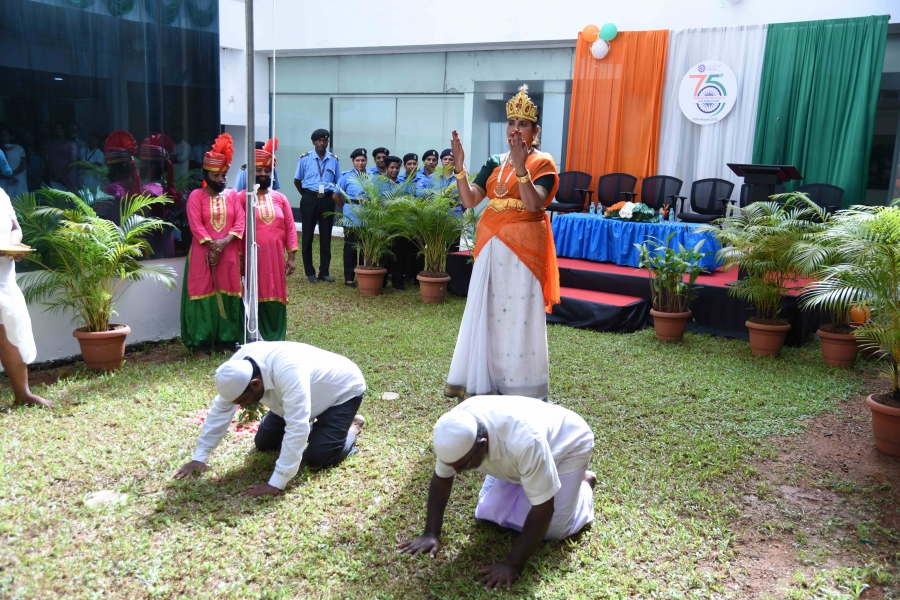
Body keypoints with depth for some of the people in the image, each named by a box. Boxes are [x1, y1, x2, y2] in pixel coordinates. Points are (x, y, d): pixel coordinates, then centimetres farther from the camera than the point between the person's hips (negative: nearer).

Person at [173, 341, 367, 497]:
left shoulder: (288, 372, -45)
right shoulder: (240, 363, -23)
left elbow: (297, 428, -46)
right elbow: (220, 409, -13)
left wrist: (276, 484, -45)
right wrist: (199, 457, -13)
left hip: (343, 390, -7)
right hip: (313, 392, 7)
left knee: (317, 457, -18)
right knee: (263, 443, 4)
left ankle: (352, 426, 9)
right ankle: (314, 424, 26)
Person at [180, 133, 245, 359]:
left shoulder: (233, 195, 9)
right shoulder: (196, 196, 0)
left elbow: (240, 223, -1)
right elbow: (196, 226, -8)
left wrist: (224, 241, -15)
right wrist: (212, 245, -17)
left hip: (228, 254, 3)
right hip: (203, 254, -3)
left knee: (227, 295, 6)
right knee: (203, 295, -1)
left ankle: (225, 340, 17)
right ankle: (199, 344, 4)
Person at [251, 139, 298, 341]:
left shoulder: (280, 198, 8)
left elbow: (290, 228, 7)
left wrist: (292, 256, 2)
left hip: (276, 256, 3)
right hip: (253, 256, -3)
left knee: (276, 296, 7)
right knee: (256, 297, 2)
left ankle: (276, 340, 17)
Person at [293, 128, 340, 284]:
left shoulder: (334, 160, 3)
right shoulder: (305, 158, -1)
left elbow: (338, 182, 11)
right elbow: (297, 181, 7)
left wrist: (335, 195, 3)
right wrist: (306, 195, 9)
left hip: (327, 200, 1)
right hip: (309, 199, -1)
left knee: (326, 236, 6)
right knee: (308, 236, 4)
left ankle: (324, 271, 15)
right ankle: (310, 272, 14)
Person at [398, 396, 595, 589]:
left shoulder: (524, 442, -46)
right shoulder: (457, 429, -29)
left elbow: (543, 509, -37)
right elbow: (440, 478, -12)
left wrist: (512, 564, -34)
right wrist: (431, 533, -15)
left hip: (568, 444, -5)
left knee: (553, 530, -10)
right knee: (488, 511, 1)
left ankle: (584, 483, 17)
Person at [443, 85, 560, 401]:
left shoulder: (542, 163, -4)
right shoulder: (495, 162, 11)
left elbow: (533, 204, -20)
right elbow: (469, 200, 0)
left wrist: (520, 167, -28)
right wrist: (460, 166, -12)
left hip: (523, 245, -5)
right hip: (490, 243, 6)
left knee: (519, 313, -3)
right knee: (486, 309, 9)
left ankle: (521, 387, 7)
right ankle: (481, 378, 21)